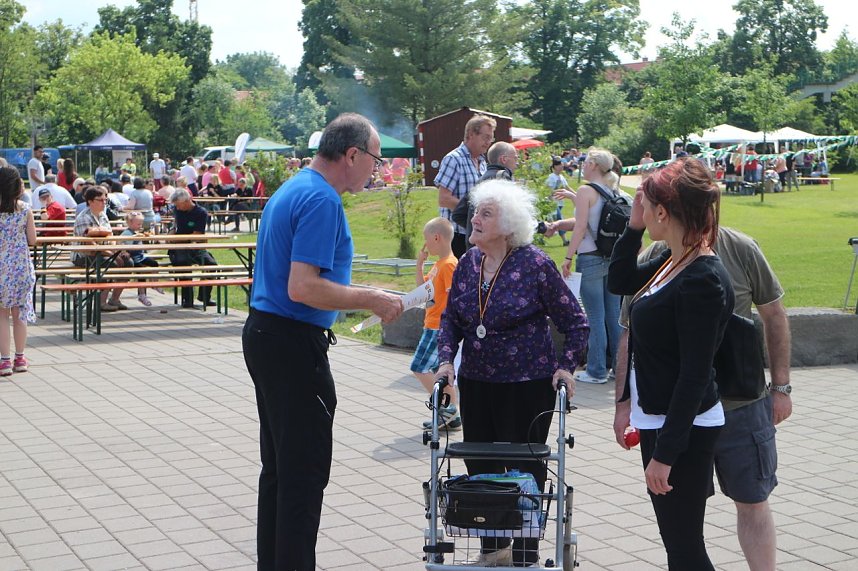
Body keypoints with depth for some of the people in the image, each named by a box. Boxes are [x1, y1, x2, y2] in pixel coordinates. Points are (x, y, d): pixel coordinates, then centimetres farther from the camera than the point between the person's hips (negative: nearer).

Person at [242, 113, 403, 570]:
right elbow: (303, 288, -26)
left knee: (279, 467, 16)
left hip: (264, 333, 10)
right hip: (294, 344, -10)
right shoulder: (322, 200, -17)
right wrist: (372, 300, -16)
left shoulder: (291, 189, 15)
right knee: (305, 472, -3)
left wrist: (360, 298, 21)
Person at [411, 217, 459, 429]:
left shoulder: (449, 264, -17)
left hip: (439, 327, -10)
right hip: (432, 325, 10)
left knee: (420, 367, -9)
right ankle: (452, 417, 17)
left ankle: (446, 407, -5)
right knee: (439, 369, 12)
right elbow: (421, 287, 21)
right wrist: (420, 263, 10)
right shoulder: (438, 264, 13)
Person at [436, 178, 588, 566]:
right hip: (475, 384, 6)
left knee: (524, 471, 3)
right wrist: (446, 358, -3)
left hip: (528, 385, -5)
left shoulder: (535, 264, -13)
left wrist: (565, 366, -14)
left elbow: (574, 322, -6)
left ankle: (525, 555, 18)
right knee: (479, 466, 12)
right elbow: (450, 317, 11)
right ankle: (492, 548, 29)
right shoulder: (467, 264, 3)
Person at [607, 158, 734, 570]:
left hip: (683, 429, -10)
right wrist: (633, 227, 8)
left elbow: (695, 375, -23)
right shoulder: (672, 262, 6)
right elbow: (618, 282, 23)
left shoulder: (702, 281, -22)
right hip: (656, 420, 10)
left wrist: (666, 452, -22)